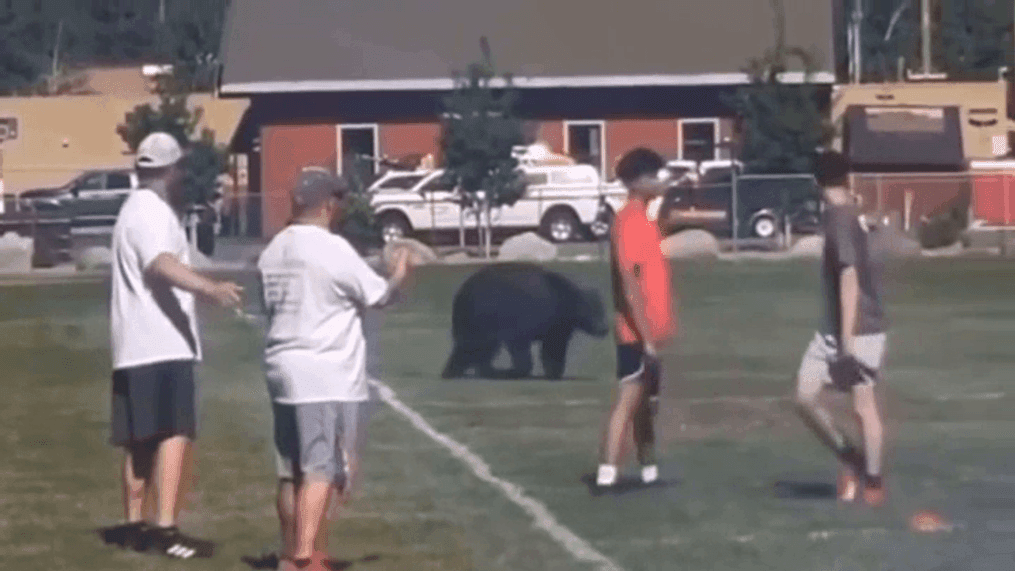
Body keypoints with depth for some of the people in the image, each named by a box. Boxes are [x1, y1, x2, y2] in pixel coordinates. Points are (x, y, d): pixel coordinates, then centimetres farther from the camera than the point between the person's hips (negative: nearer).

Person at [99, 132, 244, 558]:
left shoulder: (137, 209, 22)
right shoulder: (153, 212, -11)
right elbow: (162, 264, -32)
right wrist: (210, 288, -49)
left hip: (136, 347, 11)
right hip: (162, 345, -11)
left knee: (141, 440, 16)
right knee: (174, 433, -17)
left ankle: (134, 525, 24)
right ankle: (166, 529, -26)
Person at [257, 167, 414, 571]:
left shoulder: (273, 252, 10)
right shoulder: (333, 250, -12)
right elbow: (378, 295, -4)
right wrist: (399, 275, 15)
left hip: (284, 372, 7)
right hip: (327, 376, -7)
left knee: (292, 470, 14)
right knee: (321, 470, -8)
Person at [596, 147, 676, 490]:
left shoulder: (642, 220, 14)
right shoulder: (630, 222, -16)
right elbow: (629, 285, -22)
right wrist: (647, 336, -24)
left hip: (651, 333, 9)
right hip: (638, 334, -9)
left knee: (646, 404, 15)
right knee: (629, 401, -12)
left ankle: (649, 473, 23)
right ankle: (607, 475, -17)